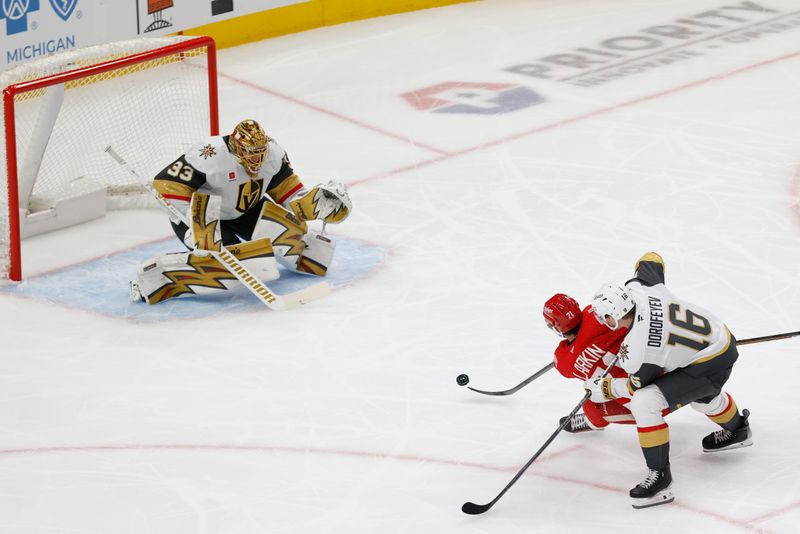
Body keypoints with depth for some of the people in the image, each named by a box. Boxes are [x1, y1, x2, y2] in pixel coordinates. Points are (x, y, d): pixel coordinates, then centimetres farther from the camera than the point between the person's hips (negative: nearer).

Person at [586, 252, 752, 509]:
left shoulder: (637, 346, -29)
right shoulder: (637, 287, -13)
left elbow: (638, 386, -11)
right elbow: (652, 259, 10)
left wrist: (603, 388, 3)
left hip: (709, 367, -9)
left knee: (644, 402, -16)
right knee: (702, 395, 39)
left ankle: (659, 477, -6)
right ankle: (736, 429, 67)